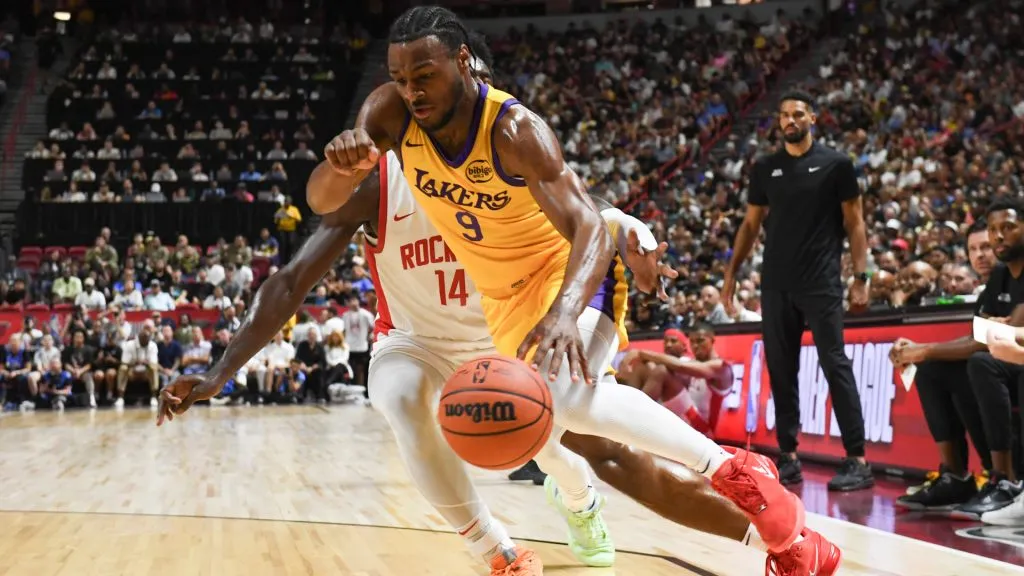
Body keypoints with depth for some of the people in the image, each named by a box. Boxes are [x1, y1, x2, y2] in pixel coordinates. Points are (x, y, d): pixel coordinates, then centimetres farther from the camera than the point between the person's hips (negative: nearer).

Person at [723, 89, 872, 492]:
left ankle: (857, 460, -6)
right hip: (776, 285, 4)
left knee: (835, 365, -7)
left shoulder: (835, 164, 1)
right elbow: (751, 223, 17)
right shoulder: (765, 169, 11)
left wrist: (860, 277, -6)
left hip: (821, 285, -4)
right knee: (780, 371, 6)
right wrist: (732, 271, 9)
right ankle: (789, 458, 13)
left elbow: (854, 223, 1)